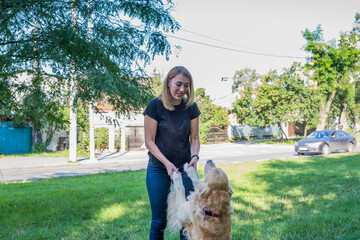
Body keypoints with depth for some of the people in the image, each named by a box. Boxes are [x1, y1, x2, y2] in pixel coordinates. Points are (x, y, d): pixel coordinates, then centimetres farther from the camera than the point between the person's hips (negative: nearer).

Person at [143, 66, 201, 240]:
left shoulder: (191, 107, 1)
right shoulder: (155, 106, -9)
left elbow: (194, 138, 6)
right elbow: (149, 142, -9)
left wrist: (194, 156, -14)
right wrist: (167, 163, -20)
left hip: (185, 168, 3)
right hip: (158, 169, -3)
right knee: (159, 221, 4)